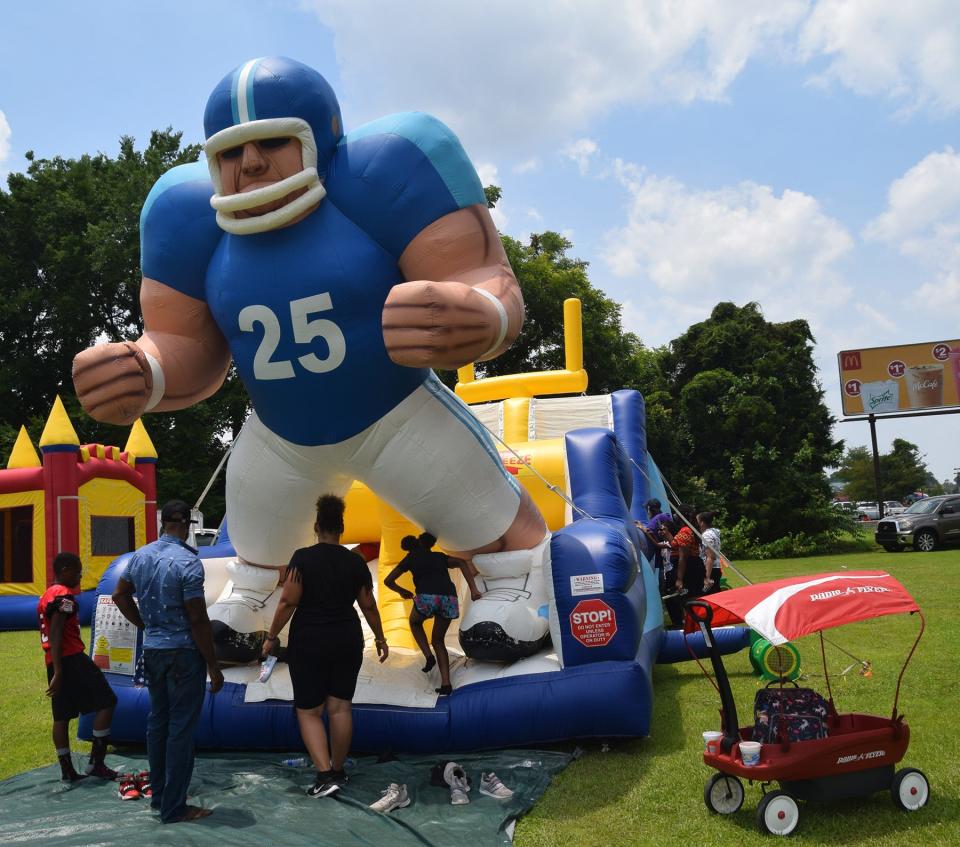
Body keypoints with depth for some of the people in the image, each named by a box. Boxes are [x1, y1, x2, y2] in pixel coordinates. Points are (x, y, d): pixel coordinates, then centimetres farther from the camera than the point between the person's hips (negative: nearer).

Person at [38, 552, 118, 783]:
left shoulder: (47, 595, 16)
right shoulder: (64, 596, -13)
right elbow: (56, 635, -20)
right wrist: (59, 673, -22)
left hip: (54, 662, 10)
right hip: (71, 659, -10)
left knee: (62, 716, 11)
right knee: (106, 702, -4)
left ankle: (67, 770, 16)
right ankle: (96, 763, -4)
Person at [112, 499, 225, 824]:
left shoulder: (141, 556, 4)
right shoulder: (188, 562, -19)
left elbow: (120, 595, 16)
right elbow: (198, 620, -18)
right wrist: (213, 667, -12)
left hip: (152, 650, 7)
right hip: (184, 651, -7)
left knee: (157, 721, 17)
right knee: (181, 728, 0)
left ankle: (158, 795, 29)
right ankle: (174, 807, 6)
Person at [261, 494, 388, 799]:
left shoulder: (303, 558, -10)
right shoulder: (355, 562, 0)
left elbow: (288, 602, -14)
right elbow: (368, 606, 5)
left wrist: (271, 637, -3)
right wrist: (380, 638, 17)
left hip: (309, 642, -3)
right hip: (347, 641, 3)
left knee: (309, 710, 5)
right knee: (340, 706, 13)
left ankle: (325, 775, -6)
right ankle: (338, 771, 22)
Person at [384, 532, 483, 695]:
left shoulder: (410, 559, 26)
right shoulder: (439, 556, 31)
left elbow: (388, 581, 28)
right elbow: (462, 563, 14)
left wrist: (402, 591, 46)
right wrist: (473, 589, 8)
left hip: (427, 596, -3)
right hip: (449, 598, 3)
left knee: (415, 622, 32)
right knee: (438, 640, 23)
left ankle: (429, 657, 11)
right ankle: (446, 683, 9)